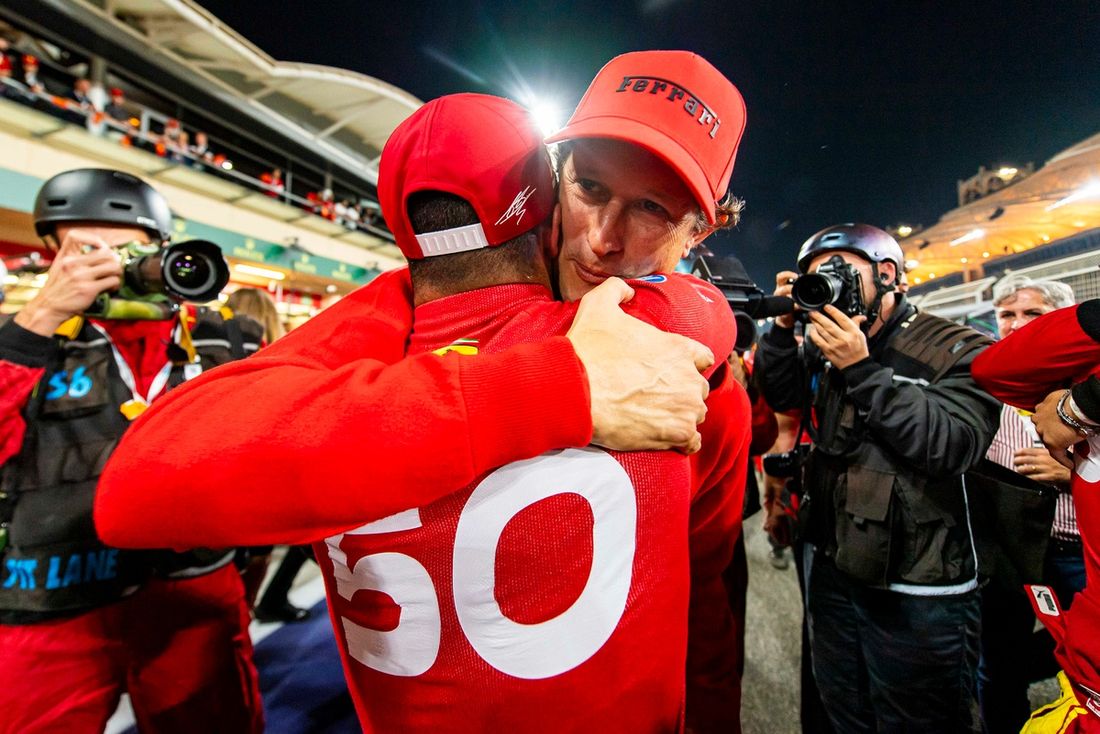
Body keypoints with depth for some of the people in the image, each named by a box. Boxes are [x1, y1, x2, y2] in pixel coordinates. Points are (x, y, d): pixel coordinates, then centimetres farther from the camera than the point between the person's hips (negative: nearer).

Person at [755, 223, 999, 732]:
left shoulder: (958, 350, -10)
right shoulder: (827, 347, 8)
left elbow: (956, 445, -21)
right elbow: (779, 394, 3)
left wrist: (862, 370, -22)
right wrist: (784, 326, -8)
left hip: (918, 594, -5)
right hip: (832, 571, 6)